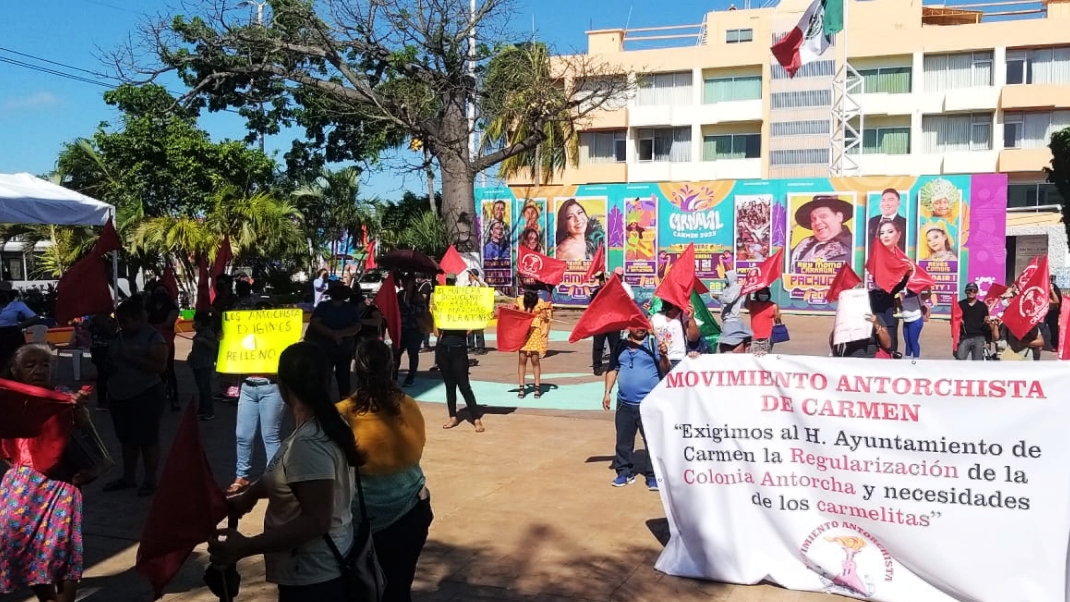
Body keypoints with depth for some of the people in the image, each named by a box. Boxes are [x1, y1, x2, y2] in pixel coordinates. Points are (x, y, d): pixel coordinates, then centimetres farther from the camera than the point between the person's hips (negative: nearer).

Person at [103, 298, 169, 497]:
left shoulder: (153, 337, -12)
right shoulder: (119, 336, 9)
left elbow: (160, 366, -21)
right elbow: (110, 358, 24)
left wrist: (132, 358, -22)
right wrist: (110, 364, 1)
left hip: (146, 395, -7)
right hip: (118, 395, 7)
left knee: (147, 438, 0)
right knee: (127, 438, 16)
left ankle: (150, 480, 9)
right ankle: (128, 477, 27)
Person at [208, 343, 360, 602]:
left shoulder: (309, 444, -27)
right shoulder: (325, 425, 3)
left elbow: (316, 521, -28)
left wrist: (244, 547, -27)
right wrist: (251, 493, 9)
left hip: (312, 577, -9)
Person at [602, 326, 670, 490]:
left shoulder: (654, 344, -5)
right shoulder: (620, 346, 6)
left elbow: (665, 371, -11)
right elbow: (612, 369, 13)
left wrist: (663, 355, -30)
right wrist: (607, 392, 7)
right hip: (624, 403, 4)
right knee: (623, 440, 12)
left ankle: (653, 476, 10)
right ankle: (624, 472, 26)